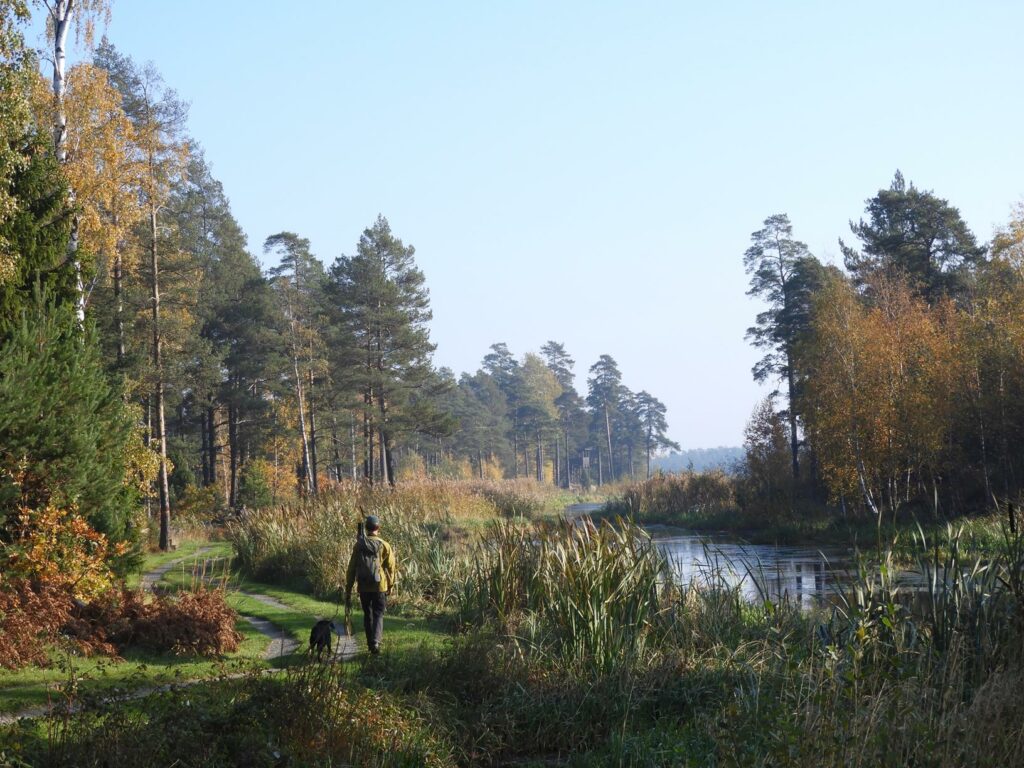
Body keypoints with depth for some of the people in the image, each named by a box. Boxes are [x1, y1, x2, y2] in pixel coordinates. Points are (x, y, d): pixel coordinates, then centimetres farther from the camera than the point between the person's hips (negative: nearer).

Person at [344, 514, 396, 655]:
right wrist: (390, 585, 11)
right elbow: (391, 567, -4)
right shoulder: (384, 546, -7)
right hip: (379, 586, -2)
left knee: (367, 614, 17)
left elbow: (352, 568, 0)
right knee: (378, 614, 4)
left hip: (363, 587, 2)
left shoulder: (358, 545, -3)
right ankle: (375, 641, -15)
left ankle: (371, 642, 24)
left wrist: (348, 590, 5)